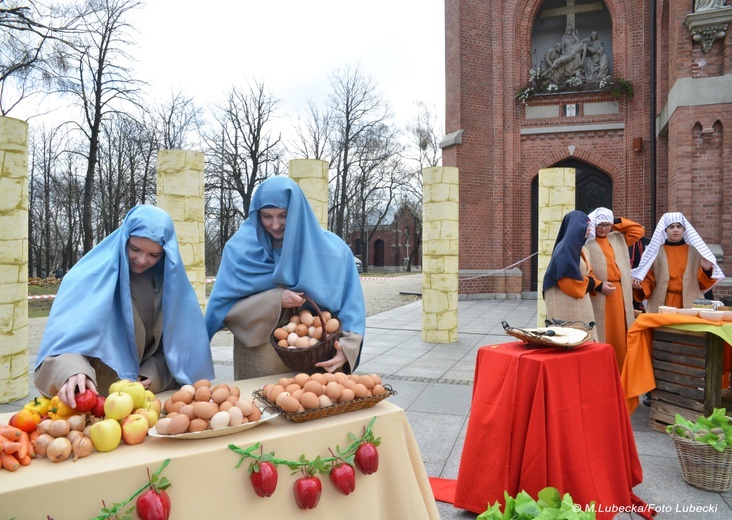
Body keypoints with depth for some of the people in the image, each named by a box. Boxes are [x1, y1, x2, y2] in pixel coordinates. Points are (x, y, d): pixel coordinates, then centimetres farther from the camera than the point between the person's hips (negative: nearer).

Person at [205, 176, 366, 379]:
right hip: (260, 360, 0)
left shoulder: (331, 249, -6)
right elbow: (223, 306, -6)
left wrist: (346, 348, -24)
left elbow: (351, 307, -7)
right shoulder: (241, 247, -4)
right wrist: (275, 300, -19)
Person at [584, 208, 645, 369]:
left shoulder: (618, 239, 15)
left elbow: (639, 230, 23)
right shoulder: (586, 242, -6)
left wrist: (617, 222, 13)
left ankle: (620, 371, 18)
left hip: (620, 293, 6)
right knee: (601, 334, -4)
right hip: (598, 295, -6)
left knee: (619, 333, 9)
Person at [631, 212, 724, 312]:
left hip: (691, 304, 1)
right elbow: (649, 280, 3)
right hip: (662, 304, -1)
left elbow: (703, 284, 9)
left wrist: (706, 270, -9)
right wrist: (640, 285, -16)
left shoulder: (695, 251, 8)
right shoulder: (656, 251, 5)